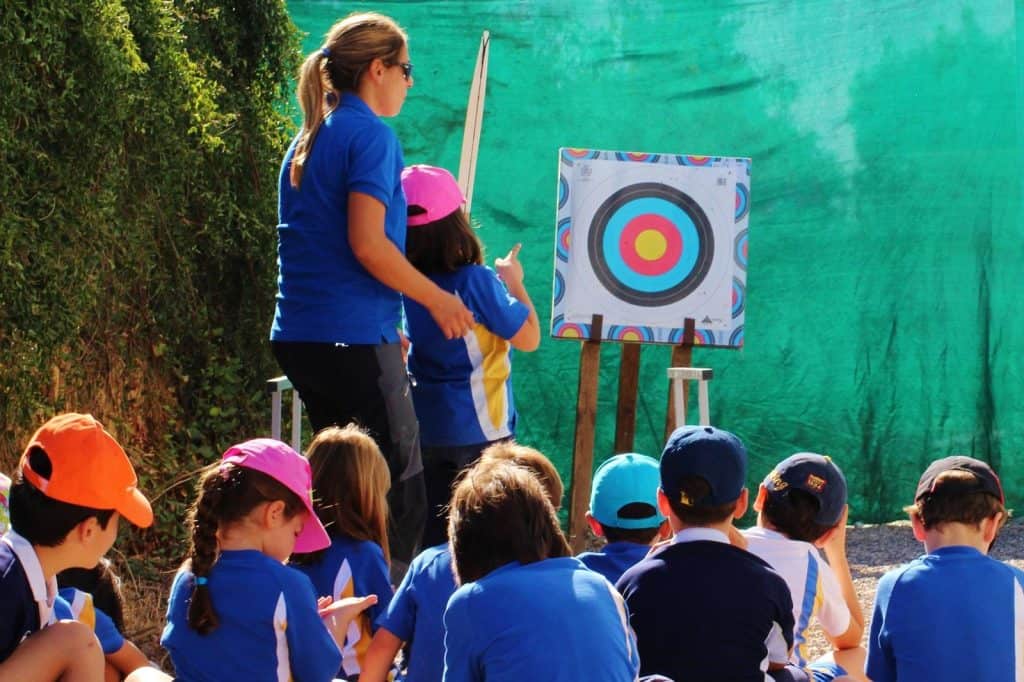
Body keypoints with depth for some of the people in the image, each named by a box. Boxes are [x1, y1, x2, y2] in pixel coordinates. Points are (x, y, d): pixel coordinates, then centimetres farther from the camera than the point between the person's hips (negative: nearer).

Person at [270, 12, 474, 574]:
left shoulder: (306, 142, 17)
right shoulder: (370, 134, -9)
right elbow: (368, 245, -18)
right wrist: (438, 299, -6)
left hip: (298, 337, 9)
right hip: (354, 338, -9)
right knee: (401, 496, -3)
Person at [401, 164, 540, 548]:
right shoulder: (476, 281, -17)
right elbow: (528, 338, -10)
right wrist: (514, 283, 5)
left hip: (424, 427, 5)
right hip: (479, 428, -5)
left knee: (433, 535, 9)